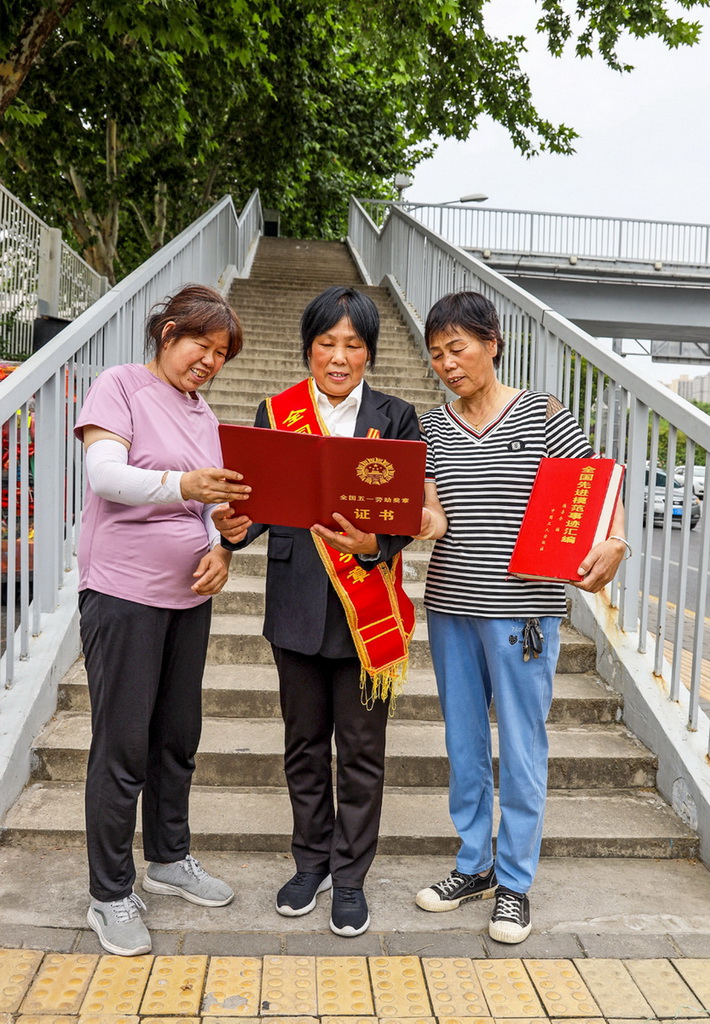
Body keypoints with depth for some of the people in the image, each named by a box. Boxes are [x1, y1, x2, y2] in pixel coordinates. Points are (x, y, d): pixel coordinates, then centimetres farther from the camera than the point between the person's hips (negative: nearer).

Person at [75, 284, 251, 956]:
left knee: (178, 738, 16)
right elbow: (104, 473, -21)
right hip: (123, 592, -7)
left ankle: (169, 860, 35)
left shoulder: (203, 414, 14)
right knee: (122, 746, 0)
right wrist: (180, 484, -38)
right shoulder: (120, 385, -6)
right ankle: (110, 896, 16)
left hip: (190, 595, 7)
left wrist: (219, 549, -3)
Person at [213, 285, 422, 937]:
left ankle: (351, 876, 27)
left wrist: (371, 544, -26)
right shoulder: (275, 414, 5)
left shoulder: (395, 418, 2)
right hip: (297, 603, 2)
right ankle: (312, 861, 35)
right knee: (305, 742, 15)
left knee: (362, 749, 8)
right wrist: (235, 528, -21)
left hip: (367, 606, -1)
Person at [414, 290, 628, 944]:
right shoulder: (430, 429, 6)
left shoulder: (544, 416, -4)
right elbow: (434, 519, -2)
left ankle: (515, 881, 25)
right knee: (464, 745, 15)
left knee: (521, 749, 6)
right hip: (450, 604, 4)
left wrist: (614, 543, -23)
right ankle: (475, 866, 34)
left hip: (523, 609, -4)